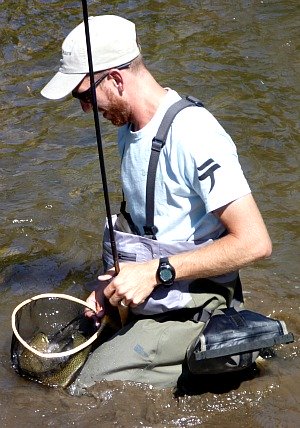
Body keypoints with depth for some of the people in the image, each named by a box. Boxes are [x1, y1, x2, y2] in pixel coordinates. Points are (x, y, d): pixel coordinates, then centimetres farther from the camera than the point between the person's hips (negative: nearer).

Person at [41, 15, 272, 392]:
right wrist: (112, 283, 3)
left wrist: (155, 272, -24)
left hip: (193, 310, -9)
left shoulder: (194, 137, -23)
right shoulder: (128, 126, 6)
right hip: (149, 294, 9)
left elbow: (254, 242, -26)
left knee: (88, 388, -14)